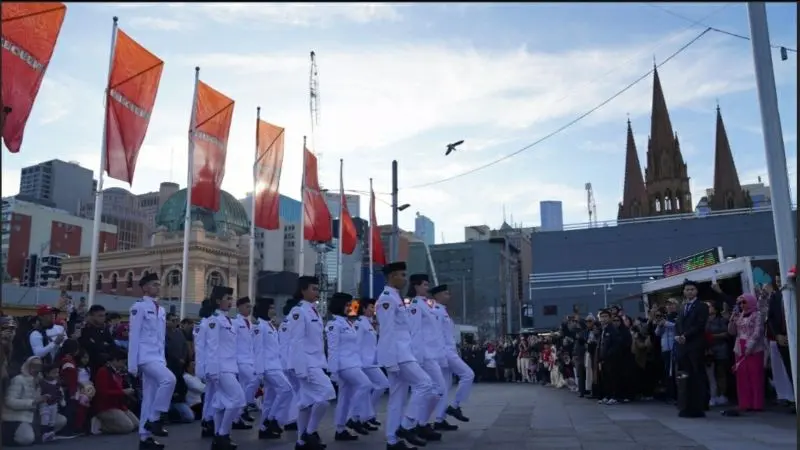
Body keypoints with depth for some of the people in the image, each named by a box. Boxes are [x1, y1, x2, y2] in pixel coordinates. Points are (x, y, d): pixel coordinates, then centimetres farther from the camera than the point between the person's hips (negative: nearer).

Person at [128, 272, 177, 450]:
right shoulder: (139, 307, -8)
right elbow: (133, 336, -11)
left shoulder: (161, 310, 15)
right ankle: (153, 419, -12)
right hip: (145, 355, -8)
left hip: (157, 356, 8)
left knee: (150, 396, 8)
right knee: (169, 379, -26)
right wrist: (132, 363, -13)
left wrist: (163, 359, 14)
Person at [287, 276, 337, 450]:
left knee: (308, 401, 10)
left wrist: (323, 363, 15)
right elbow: (297, 342, -18)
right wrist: (302, 368, -23)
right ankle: (310, 432, -2)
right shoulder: (298, 311, -13)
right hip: (306, 363, -9)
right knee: (326, 393, -17)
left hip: (316, 362, 9)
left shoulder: (314, 311, 15)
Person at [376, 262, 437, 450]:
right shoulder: (387, 298, -12)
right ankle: (406, 427, -2)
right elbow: (388, 332, -17)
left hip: (403, 353, 10)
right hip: (396, 355, -10)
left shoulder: (397, 298, 18)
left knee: (398, 398, 9)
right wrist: (391, 361, -20)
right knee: (426, 385, -11)